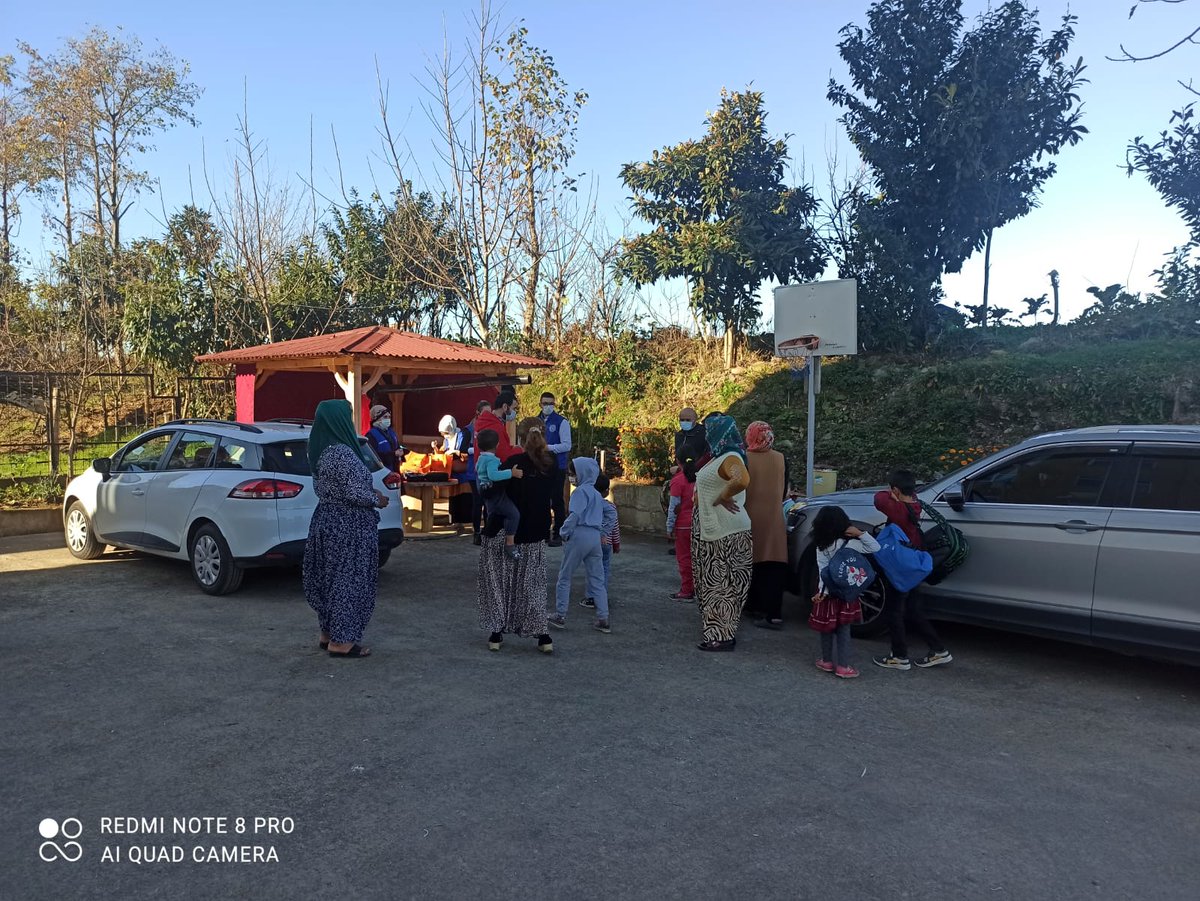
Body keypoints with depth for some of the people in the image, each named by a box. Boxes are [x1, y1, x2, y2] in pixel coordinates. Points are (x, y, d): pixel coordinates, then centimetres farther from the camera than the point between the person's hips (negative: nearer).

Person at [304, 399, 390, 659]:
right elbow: (355, 492, -23)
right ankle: (341, 641, 6)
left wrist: (370, 493, 16)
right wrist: (377, 500, -4)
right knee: (348, 579, -1)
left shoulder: (321, 451, 7)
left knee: (330, 577, 17)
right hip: (347, 527, -9)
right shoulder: (343, 453, -21)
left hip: (327, 520, 9)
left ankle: (328, 633, 28)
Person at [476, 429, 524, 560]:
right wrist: (511, 473, -37)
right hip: (496, 493, -11)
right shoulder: (492, 459, -19)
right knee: (514, 514, -17)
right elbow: (493, 475, -36)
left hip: (488, 495, 11)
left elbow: (477, 472, 30)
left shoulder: (480, 459, 14)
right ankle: (510, 543, -21)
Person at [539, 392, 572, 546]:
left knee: (557, 502, 0)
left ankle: (558, 535, 7)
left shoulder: (561, 422, -6)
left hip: (557, 468, -5)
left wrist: (548, 447, -20)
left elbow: (567, 446, -11)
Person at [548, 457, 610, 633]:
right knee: (597, 580, 8)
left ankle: (560, 616, 10)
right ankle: (603, 619, 4)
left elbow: (575, 515, -19)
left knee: (564, 577, 6)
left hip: (580, 535, -7)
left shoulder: (581, 491, -8)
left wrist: (564, 533, -9)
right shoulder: (597, 494, 18)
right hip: (596, 537, 7)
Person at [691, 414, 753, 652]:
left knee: (722, 582, -3)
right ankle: (719, 630, 24)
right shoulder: (717, 457, 12)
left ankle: (723, 635, 3)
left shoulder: (731, 458, -17)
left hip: (725, 533, -9)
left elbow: (742, 480, -38)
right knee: (714, 581, 15)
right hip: (710, 528, 9)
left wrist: (721, 498, -26)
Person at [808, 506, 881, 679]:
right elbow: (875, 547, -10)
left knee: (827, 627, 14)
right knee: (843, 629, 4)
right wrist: (860, 533, -14)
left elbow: (823, 570, -12)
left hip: (827, 591, 2)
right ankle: (843, 666, 6)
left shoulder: (821, 546, -7)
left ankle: (826, 661, 25)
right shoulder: (848, 544, -13)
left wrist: (822, 591, -15)